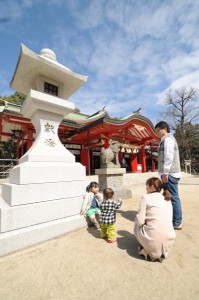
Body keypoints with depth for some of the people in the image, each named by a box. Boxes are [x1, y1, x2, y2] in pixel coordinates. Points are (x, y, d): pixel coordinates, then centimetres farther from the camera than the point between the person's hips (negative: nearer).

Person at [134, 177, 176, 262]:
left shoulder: (146, 197, -7)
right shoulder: (167, 199, 10)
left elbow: (140, 221, -10)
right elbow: (169, 219, 14)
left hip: (153, 240, -5)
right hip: (169, 239, 5)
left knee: (137, 225, 23)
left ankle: (147, 250, 13)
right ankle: (162, 251, 18)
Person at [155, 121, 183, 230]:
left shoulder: (168, 139, -10)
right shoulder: (167, 139, 21)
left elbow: (169, 157, -19)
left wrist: (165, 173, -20)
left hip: (170, 173, -10)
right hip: (171, 173, 10)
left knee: (173, 198, -3)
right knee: (173, 197, 15)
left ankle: (177, 223, 8)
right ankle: (176, 221, 26)